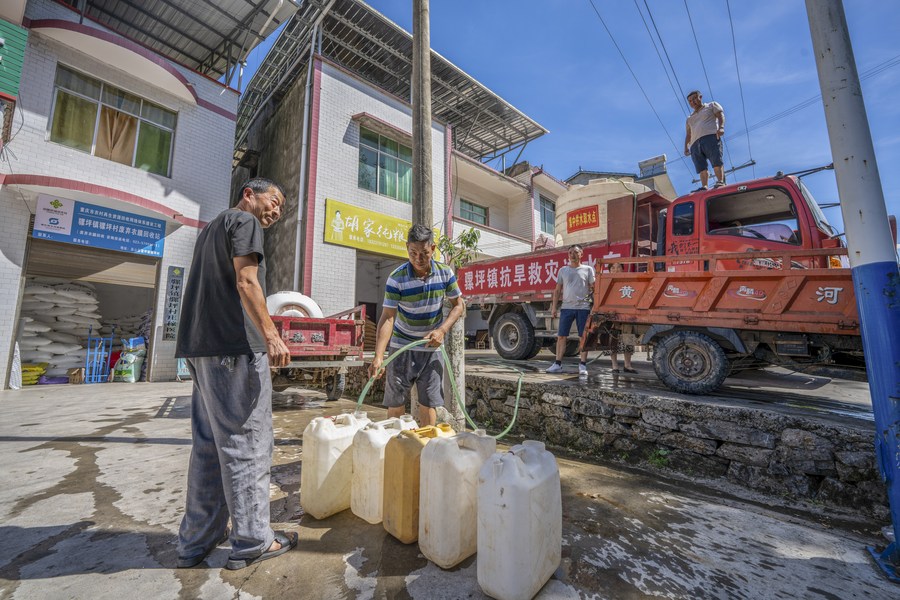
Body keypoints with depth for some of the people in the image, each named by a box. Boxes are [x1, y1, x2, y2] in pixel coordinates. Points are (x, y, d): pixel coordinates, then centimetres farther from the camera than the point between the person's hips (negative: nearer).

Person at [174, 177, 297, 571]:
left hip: (201, 347, 10)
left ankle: (196, 542, 23)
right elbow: (245, 280, -15)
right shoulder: (244, 220, -1)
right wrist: (271, 335, -20)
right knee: (246, 444, -2)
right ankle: (252, 541, 9)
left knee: (208, 446, 14)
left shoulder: (211, 227, 27)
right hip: (235, 346, -9)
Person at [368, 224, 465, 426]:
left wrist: (442, 330, -15)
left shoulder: (445, 273, -8)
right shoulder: (396, 279, -17)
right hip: (402, 345, -1)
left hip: (432, 346, 2)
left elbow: (459, 305, 1)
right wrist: (378, 355, -32)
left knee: (428, 404, 6)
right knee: (396, 404, 6)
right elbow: (387, 317, -21)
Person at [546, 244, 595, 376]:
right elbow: (557, 290, 13)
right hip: (566, 307, 2)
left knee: (583, 337, 2)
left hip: (583, 307, -2)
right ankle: (558, 364, 10)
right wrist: (554, 306, 6)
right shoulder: (563, 270, 13)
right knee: (561, 336, 3)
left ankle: (583, 365, 10)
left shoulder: (588, 269, 7)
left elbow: (594, 288, 5)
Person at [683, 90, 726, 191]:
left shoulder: (712, 105, 24)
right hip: (695, 143, 4)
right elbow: (688, 134, 29)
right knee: (701, 167, -14)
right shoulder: (689, 118, 36)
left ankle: (720, 182, -32)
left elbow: (721, 115, 8)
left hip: (710, 137, -4)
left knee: (716, 161, -20)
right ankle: (704, 187, -26)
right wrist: (686, 147, 11)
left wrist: (721, 127, -12)